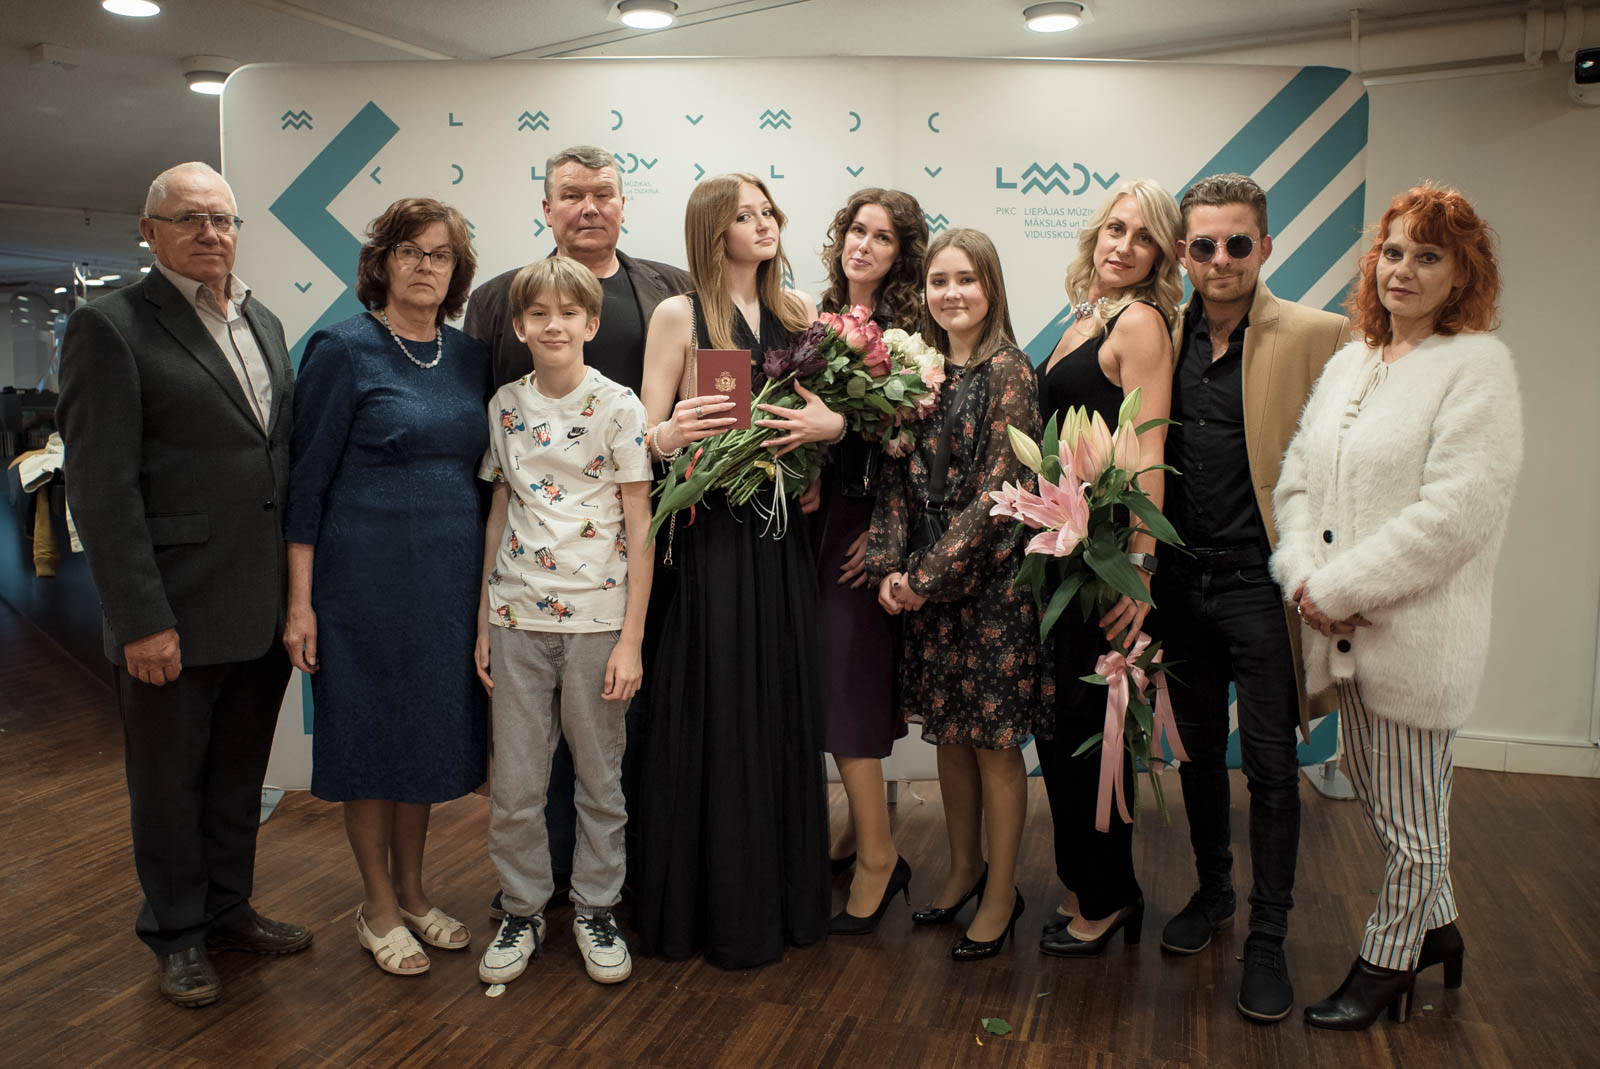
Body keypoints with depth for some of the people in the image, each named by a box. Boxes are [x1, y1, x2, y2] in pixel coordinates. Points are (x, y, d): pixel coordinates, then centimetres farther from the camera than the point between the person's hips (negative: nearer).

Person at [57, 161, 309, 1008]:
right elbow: (101, 487, -14)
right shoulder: (110, 327, -9)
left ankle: (229, 908, 37)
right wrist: (141, 619, -18)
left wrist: (298, 587, 9)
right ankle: (176, 932, 30)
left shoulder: (264, 324, 12)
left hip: (263, 608, 6)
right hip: (176, 613, -6)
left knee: (240, 772, 19)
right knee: (169, 780, 12)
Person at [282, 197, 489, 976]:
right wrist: (300, 600, -11)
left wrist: (485, 581, 9)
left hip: (449, 580, 5)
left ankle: (412, 892, 31)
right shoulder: (343, 349, -7)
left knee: (428, 732, 14)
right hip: (366, 576, -5)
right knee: (369, 734, 7)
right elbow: (306, 480, -7)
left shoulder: (469, 356, 8)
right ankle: (378, 906, 24)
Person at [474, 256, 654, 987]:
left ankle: (595, 909, 27)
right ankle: (522, 911, 27)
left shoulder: (620, 408, -5)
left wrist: (631, 639, -8)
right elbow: (498, 515, 12)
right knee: (513, 784, 8)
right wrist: (483, 621, 9)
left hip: (597, 619, -3)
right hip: (517, 617, 3)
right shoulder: (505, 406, 6)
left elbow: (640, 529, -5)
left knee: (601, 778, 9)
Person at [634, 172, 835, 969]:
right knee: (716, 716, -1)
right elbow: (647, 436, -3)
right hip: (711, 535, -4)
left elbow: (836, 410, 10)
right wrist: (672, 434, -25)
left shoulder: (798, 311, 14)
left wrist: (831, 422, -12)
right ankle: (721, 906, 14)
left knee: (784, 709, 8)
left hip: (783, 533, 4)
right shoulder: (678, 315, 1)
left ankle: (788, 893, 23)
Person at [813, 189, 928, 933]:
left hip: (867, 523, -6)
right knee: (839, 677, 11)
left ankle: (877, 857, 8)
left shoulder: (909, 331, -7)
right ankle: (862, 827, 27)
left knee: (847, 684, -5)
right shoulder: (819, 318, 11)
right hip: (818, 511, 6)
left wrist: (884, 531, -15)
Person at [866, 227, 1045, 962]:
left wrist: (931, 573, -14)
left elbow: (995, 489, -13)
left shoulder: (1008, 371, -8)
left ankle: (1001, 893, 18)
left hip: (990, 576, -5)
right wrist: (890, 564, -6)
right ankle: (964, 868, 32)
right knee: (949, 732, 14)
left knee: (994, 738, 3)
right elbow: (898, 474, 6)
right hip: (923, 579, 6)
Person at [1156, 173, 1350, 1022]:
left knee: (1269, 764, 4)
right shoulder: (1166, 337, 5)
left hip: (1262, 582, -4)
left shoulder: (1316, 336, -7)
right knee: (1196, 750, 17)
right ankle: (1212, 889, 38)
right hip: (1180, 579, 4)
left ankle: (1268, 939, 20)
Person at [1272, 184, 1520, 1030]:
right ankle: (1434, 925, 42)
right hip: (1344, 630, 7)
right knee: (1376, 797, 20)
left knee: (1409, 818, 8)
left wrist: (1338, 587, -17)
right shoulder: (1348, 362, 12)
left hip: (1417, 634, -7)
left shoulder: (1478, 366, -10)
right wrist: (1304, 575, -8)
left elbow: (1455, 513, -19)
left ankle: (1388, 961, 28)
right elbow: (1297, 475, 9)